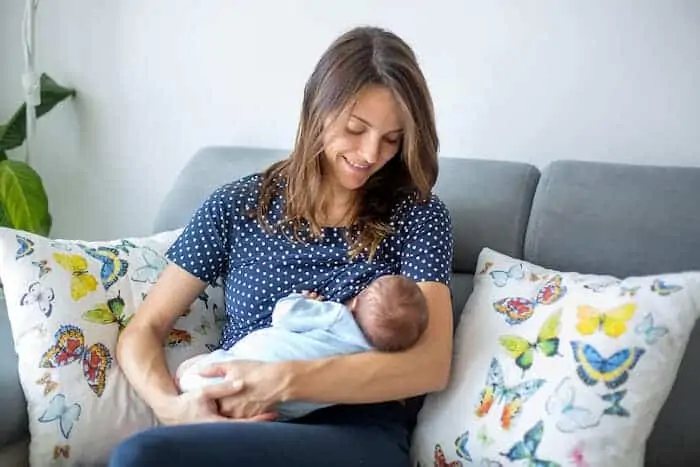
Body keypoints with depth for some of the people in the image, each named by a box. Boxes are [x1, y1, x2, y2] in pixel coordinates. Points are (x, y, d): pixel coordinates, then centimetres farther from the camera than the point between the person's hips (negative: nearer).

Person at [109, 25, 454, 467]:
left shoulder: (419, 217, 5)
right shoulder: (238, 204, 9)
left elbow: (431, 364, -9)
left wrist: (282, 381, -20)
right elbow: (142, 331, 10)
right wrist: (171, 406, -13)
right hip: (238, 427, 3)